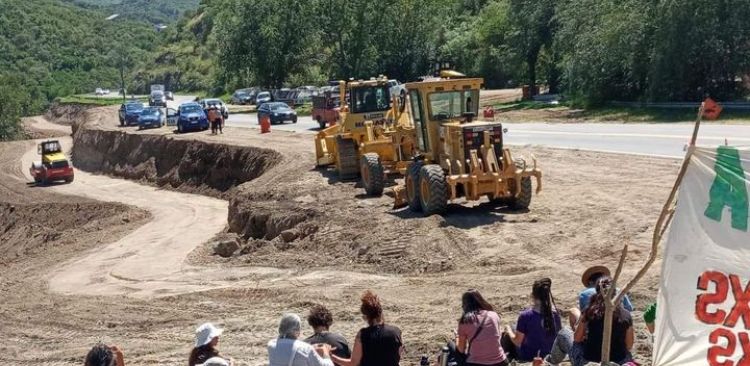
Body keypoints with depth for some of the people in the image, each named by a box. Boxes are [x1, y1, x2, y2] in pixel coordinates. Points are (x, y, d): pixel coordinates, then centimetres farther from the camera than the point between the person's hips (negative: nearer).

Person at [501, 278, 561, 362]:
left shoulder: (525, 315, -26)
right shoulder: (555, 313, -14)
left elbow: (518, 342, -17)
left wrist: (509, 331, 3)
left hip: (528, 357, -5)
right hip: (549, 355, 5)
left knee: (506, 336, 20)